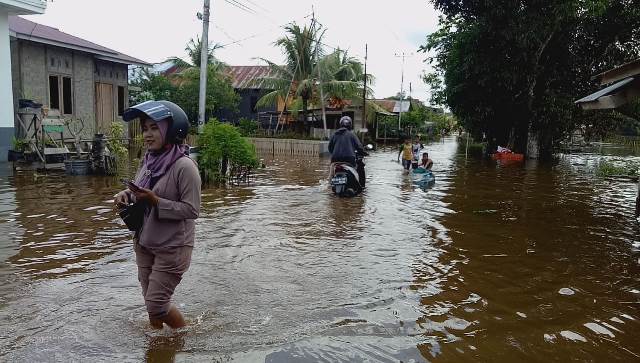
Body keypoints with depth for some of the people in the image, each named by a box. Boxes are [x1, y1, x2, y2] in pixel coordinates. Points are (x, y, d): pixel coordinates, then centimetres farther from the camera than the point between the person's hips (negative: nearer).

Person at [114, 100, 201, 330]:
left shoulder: (184, 166, -21)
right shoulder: (149, 161, 2)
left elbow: (192, 210, -21)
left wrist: (156, 201, -26)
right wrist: (126, 195, -5)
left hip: (172, 246, -7)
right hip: (144, 242, 7)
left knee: (157, 305, 0)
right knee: (151, 302, 18)